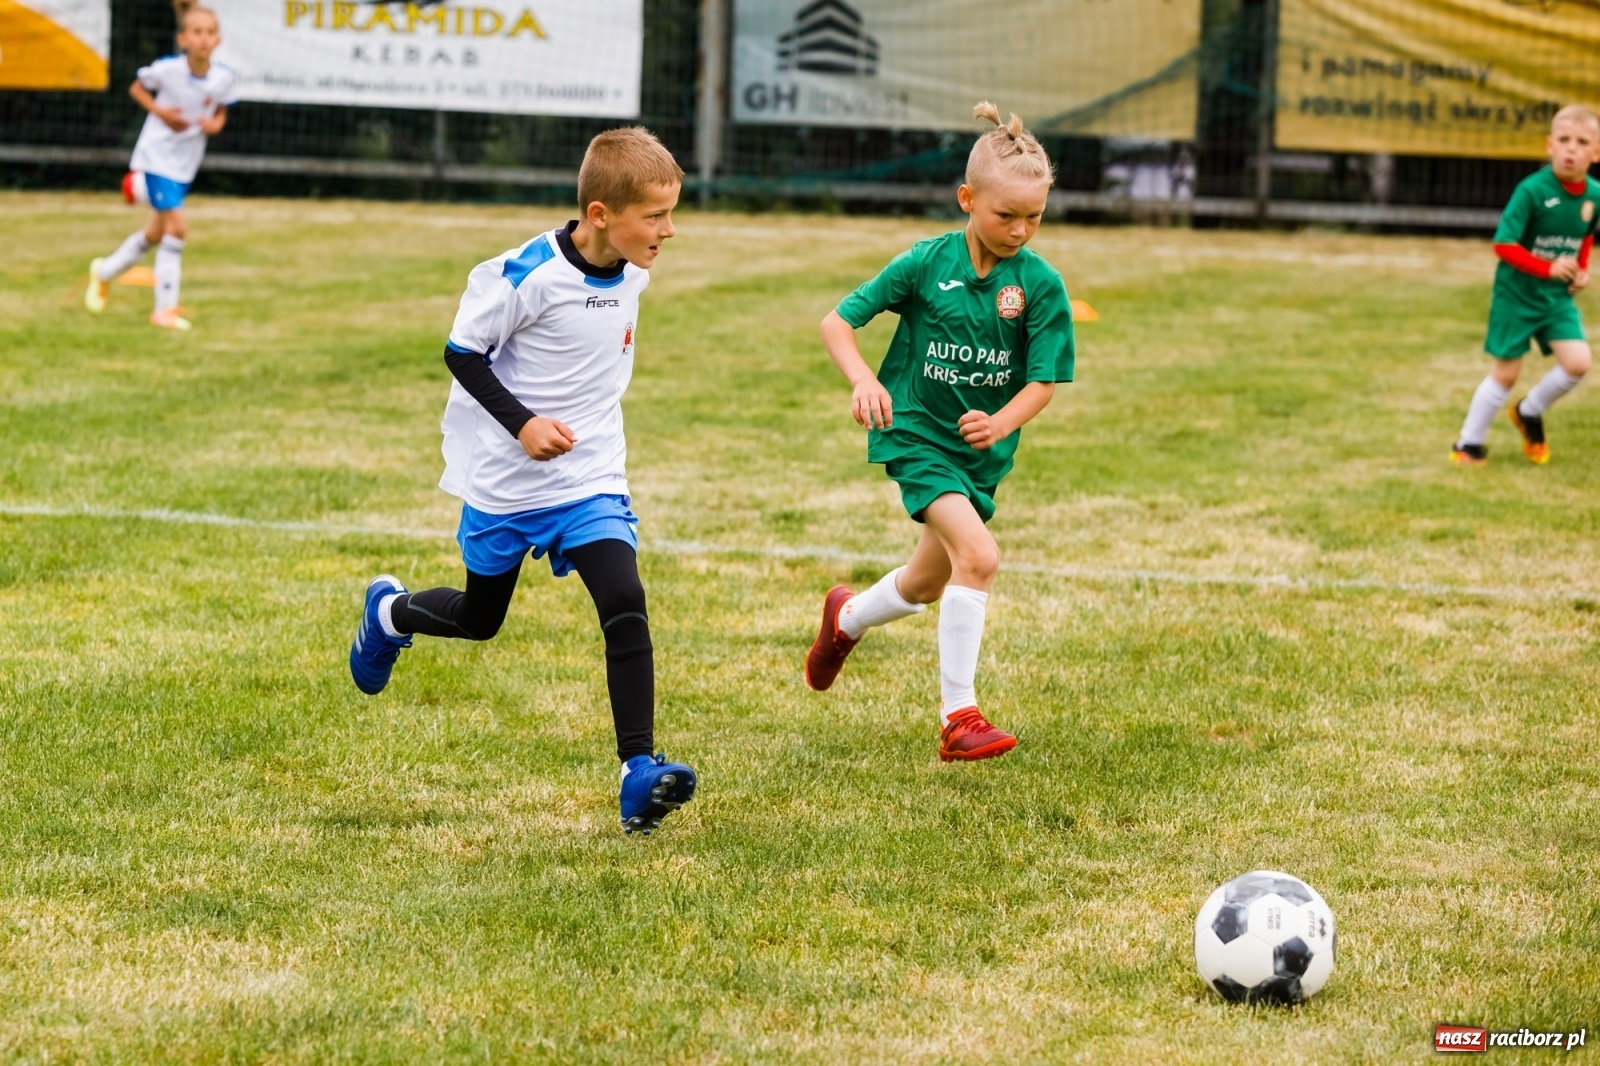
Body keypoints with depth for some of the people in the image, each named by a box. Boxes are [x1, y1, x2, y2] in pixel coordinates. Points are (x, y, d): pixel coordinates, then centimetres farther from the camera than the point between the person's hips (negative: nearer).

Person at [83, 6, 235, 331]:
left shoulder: (224, 79, -10)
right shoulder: (166, 69, -19)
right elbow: (136, 88, -1)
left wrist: (215, 124, -15)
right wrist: (160, 112, -18)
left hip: (186, 164, 6)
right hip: (157, 155, -6)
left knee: (157, 232, 18)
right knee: (177, 227, -16)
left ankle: (104, 272, 44)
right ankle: (164, 309, -5)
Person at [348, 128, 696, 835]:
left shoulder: (631, 274, -2)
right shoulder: (530, 274, -22)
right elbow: (462, 352, -14)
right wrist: (521, 422, -23)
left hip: (590, 480, 4)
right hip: (506, 483, -4)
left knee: (625, 609, -16)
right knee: (480, 619, 15)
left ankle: (639, 773, -18)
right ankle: (388, 614, 49)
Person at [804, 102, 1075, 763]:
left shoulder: (1040, 284, -8)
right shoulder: (926, 263, -12)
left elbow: (1044, 381, -9)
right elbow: (837, 322, -7)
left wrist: (1000, 423, -28)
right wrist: (862, 379, -26)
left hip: (983, 448, 4)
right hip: (915, 432, -4)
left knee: (926, 585, 20)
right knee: (978, 555, -25)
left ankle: (846, 618, 54)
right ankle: (958, 719, -20)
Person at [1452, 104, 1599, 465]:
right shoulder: (1532, 190, -23)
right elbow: (1503, 245, -21)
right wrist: (1548, 268, -26)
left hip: (1558, 297, 5)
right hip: (1517, 295, -5)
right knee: (1506, 372, 2)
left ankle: (1530, 413, 19)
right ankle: (1470, 442, 21)